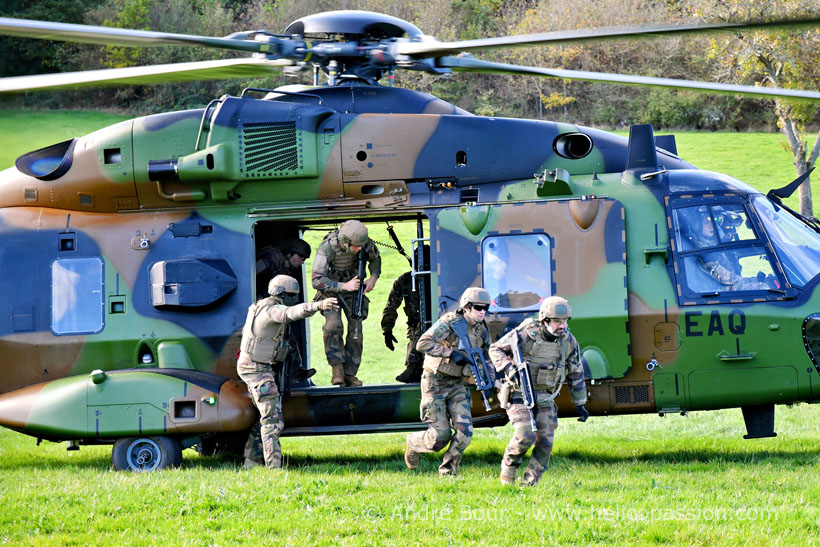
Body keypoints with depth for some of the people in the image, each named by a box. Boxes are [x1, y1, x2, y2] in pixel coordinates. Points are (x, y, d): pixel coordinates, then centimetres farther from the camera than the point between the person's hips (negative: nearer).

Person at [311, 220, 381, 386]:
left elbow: (375, 259, 7)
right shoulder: (327, 247, -31)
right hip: (331, 289, -4)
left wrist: (373, 278, -11)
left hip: (353, 287, 4)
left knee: (356, 329, -6)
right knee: (333, 325, -26)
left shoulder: (365, 243, -18)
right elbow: (317, 280, -31)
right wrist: (345, 286, -37)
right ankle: (337, 368, -18)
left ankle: (349, 373, 1)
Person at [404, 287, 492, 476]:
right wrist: (451, 353, -32)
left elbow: (485, 358, 21)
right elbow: (422, 344, -30)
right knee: (440, 435, -7)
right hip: (435, 383, -6)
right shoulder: (449, 323, -18)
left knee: (464, 431, -11)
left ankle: (448, 470, 9)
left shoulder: (482, 330, 4)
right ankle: (413, 443, 25)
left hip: (457, 385, 6)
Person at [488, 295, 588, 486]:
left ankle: (529, 483, 6)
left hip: (545, 398, 5)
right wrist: (509, 369, -22)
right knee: (525, 435, -22)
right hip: (520, 394, -4)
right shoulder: (526, 334, -15)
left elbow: (576, 373, 12)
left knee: (545, 442, -6)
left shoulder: (568, 341, 0)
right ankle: (509, 464, 6)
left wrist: (580, 404, 11)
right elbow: (495, 349, -4)